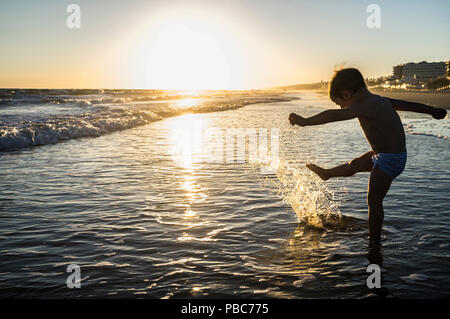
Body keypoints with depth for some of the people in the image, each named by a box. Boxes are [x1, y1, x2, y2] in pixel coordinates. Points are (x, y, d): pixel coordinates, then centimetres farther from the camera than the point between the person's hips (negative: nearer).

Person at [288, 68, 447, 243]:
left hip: (389, 161, -9)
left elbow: (336, 115, -36)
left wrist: (305, 121, -40)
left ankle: (374, 241, 13)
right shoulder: (381, 100, 7)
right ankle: (326, 173, 51)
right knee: (355, 164, 27)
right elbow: (408, 104, 19)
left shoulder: (365, 106, -22)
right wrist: (433, 110, 32)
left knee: (374, 202, 2)